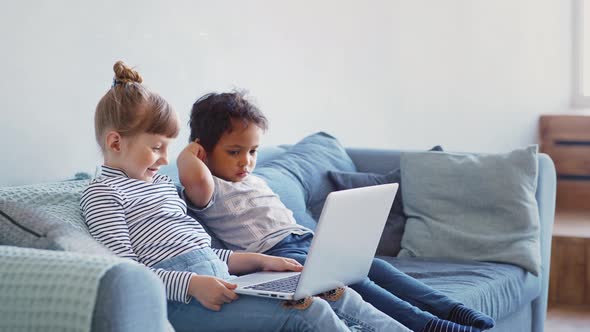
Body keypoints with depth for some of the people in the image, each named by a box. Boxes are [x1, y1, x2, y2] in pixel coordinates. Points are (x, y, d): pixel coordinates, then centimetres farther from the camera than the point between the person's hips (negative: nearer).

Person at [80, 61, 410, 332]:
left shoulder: (163, 184, 26)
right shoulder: (102, 193, 2)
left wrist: (259, 260, 13)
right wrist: (192, 284, -22)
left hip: (222, 282, 8)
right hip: (181, 297, -8)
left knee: (341, 297, -2)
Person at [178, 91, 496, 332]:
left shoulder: (255, 181, 27)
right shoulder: (210, 191, -4)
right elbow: (193, 177, -28)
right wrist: (188, 152, -7)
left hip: (307, 239, 9)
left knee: (373, 265, -10)